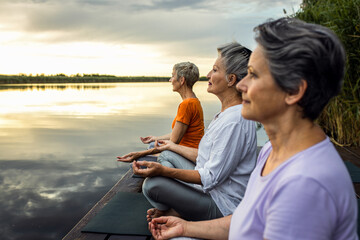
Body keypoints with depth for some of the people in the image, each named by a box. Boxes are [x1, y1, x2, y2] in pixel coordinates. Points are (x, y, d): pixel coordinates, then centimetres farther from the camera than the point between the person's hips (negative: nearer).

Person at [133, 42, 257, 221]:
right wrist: (173, 146, 25)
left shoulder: (234, 121, -27)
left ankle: (175, 213, 9)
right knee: (166, 155, 16)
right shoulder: (227, 113, 6)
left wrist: (163, 170, -30)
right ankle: (172, 209, 9)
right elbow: (206, 156, 13)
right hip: (211, 187, 11)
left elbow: (211, 177, -27)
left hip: (221, 205, -10)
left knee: (152, 184, -20)